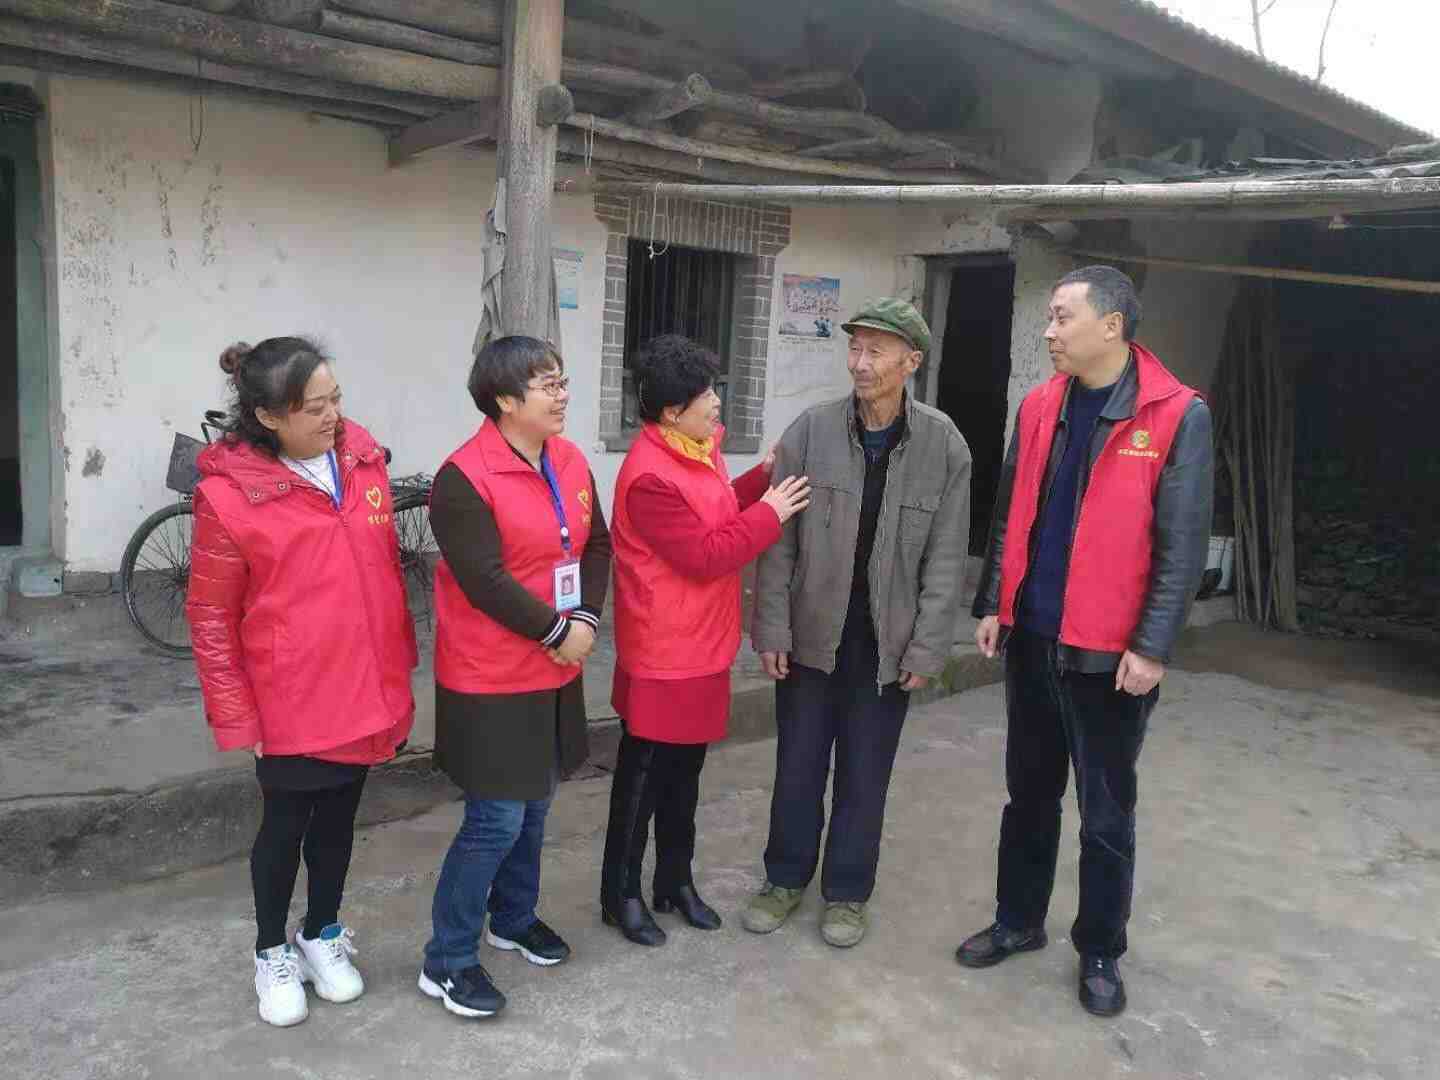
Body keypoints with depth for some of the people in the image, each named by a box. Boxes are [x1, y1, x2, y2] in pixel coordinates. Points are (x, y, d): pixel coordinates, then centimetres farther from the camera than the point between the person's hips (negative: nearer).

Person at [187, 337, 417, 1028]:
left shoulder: (360, 456, -2)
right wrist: (236, 718, -7)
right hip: (291, 704, -4)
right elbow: (211, 617, -9)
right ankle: (272, 953, 37)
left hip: (364, 693, 4)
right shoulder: (227, 493, -16)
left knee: (338, 818, 19)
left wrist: (399, 663, 12)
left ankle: (323, 935, 42)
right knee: (285, 826, 14)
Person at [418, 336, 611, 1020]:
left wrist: (586, 619, -8)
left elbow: (596, 545, 7)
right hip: (489, 680, -7)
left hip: (555, 672, 8)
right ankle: (445, 961, 16)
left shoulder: (569, 461, 5)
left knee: (533, 806, 19)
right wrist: (556, 631, -16)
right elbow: (484, 580, -23)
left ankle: (514, 918, 41)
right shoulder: (464, 477, -18)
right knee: (496, 821, -2)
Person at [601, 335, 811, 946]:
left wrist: (763, 478, 6)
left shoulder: (696, 451, 6)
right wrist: (770, 514, -15)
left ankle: (676, 881, 35)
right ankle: (621, 895, 23)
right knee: (643, 776, 6)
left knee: (685, 771, 19)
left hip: (702, 647, 9)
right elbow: (705, 555, -23)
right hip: (662, 655, -9)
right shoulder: (650, 477, -24)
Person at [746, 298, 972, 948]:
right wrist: (772, 629, -6)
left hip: (887, 641, 0)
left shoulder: (943, 445, -7)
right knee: (798, 765, 13)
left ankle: (847, 891, 31)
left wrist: (927, 649, -7)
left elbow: (945, 559, -4)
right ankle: (786, 877, 33)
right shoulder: (810, 431, -7)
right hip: (812, 632, 1)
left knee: (864, 773, 12)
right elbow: (777, 543, -4)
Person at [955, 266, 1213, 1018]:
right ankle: (1018, 921, 35)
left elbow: (1182, 545, -11)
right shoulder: (1039, 407, 5)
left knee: (1106, 812, 10)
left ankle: (1100, 951, 29)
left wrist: (1151, 646, -14)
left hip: (1111, 651, -4)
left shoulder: (1178, 415, -10)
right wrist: (993, 605, 6)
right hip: (1032, 638, 5)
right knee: (1029, 791, 18)